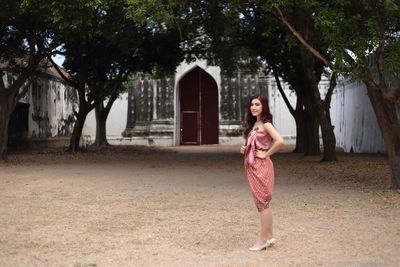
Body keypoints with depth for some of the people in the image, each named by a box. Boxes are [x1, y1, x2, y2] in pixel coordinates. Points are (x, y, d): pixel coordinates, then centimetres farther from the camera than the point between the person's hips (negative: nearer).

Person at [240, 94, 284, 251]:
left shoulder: (266, 124, -12)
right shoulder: (254, 124, 15)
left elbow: (280, 141, -27)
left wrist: (265, 154, -18)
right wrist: (245, 149, 7)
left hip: (261, 167, -9)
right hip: (253, 167, 9)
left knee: (262, 202, -3)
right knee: (262, 203, 13)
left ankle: (263, 240, 4)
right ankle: (269, 236, 22)